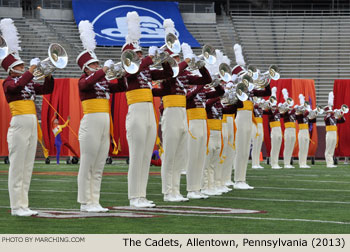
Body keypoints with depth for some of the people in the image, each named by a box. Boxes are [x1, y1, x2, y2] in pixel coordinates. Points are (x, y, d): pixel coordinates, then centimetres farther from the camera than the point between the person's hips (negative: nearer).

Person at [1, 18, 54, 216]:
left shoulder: (29, 82, 18)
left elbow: (47, 90, 17)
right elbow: (17, 86, -26)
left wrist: (48, 76, 1)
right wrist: (31, 72, -22)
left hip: (32, 126, 8)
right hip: (19, 125, -8)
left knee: (28, 166, 8)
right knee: (17, 166, -6)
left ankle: (24, 205, 11)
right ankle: (17, 207, -4)